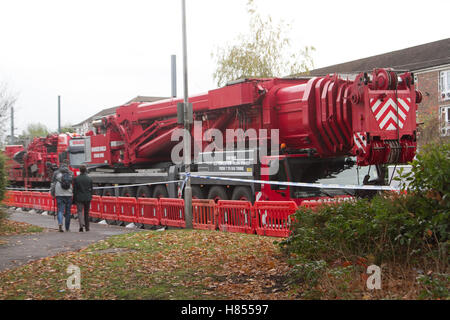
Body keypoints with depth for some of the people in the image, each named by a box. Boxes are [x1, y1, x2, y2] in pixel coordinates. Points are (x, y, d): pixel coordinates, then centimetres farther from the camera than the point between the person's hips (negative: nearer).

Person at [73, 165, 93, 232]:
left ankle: (81, 224, -23)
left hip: (79, 198, -2)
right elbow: (91, 189, 3)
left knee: (80, 211, -1)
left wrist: (74, 199, 4)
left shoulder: (76, 179, -6)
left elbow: (74, 190, -3)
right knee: (86, 212, 12)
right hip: (87, 198, 2)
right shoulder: (89, 178, -2)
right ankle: (87, 227, 17)